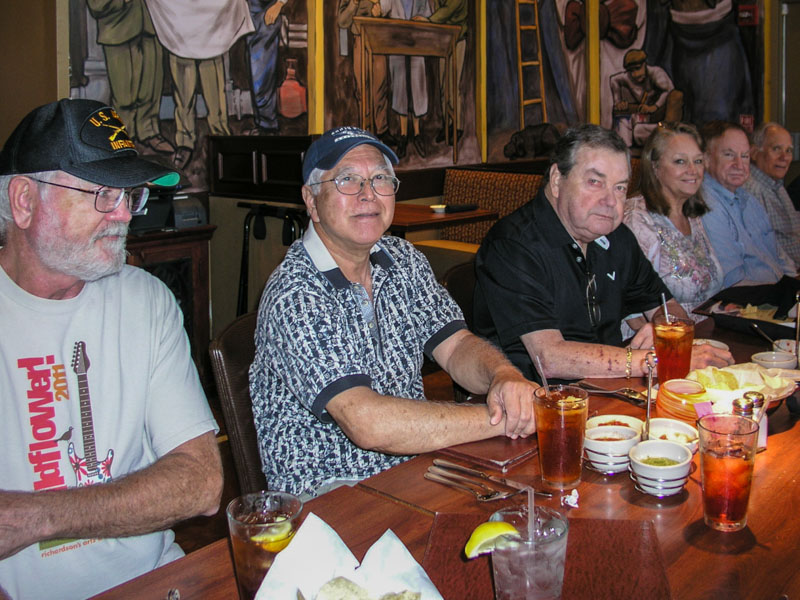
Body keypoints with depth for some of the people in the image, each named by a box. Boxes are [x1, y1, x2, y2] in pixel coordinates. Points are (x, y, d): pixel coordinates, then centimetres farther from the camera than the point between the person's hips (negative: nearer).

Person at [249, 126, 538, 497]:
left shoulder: (402, 259, 5)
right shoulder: (295, 298, -20)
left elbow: (455, 347, 2)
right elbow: (368, 423, -29)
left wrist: (504, 377, -21)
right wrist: (500, 418, -25)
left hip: (412, 463, 7)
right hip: (325, 491, -7)